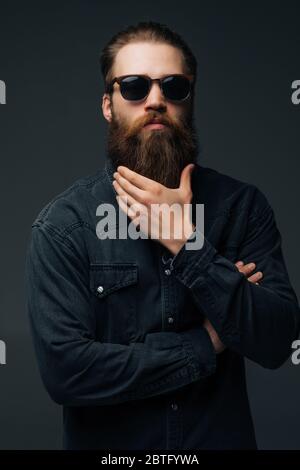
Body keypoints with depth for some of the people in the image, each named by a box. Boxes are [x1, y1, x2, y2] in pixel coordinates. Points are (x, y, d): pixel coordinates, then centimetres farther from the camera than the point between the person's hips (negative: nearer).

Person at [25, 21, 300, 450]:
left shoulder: (242, 205, -8)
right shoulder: (63, 222, -13)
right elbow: (63, 368, -22)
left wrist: (186, 243, -24)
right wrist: (205, 344, -17)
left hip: (223, 438, 2)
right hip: (109, 445, -1)